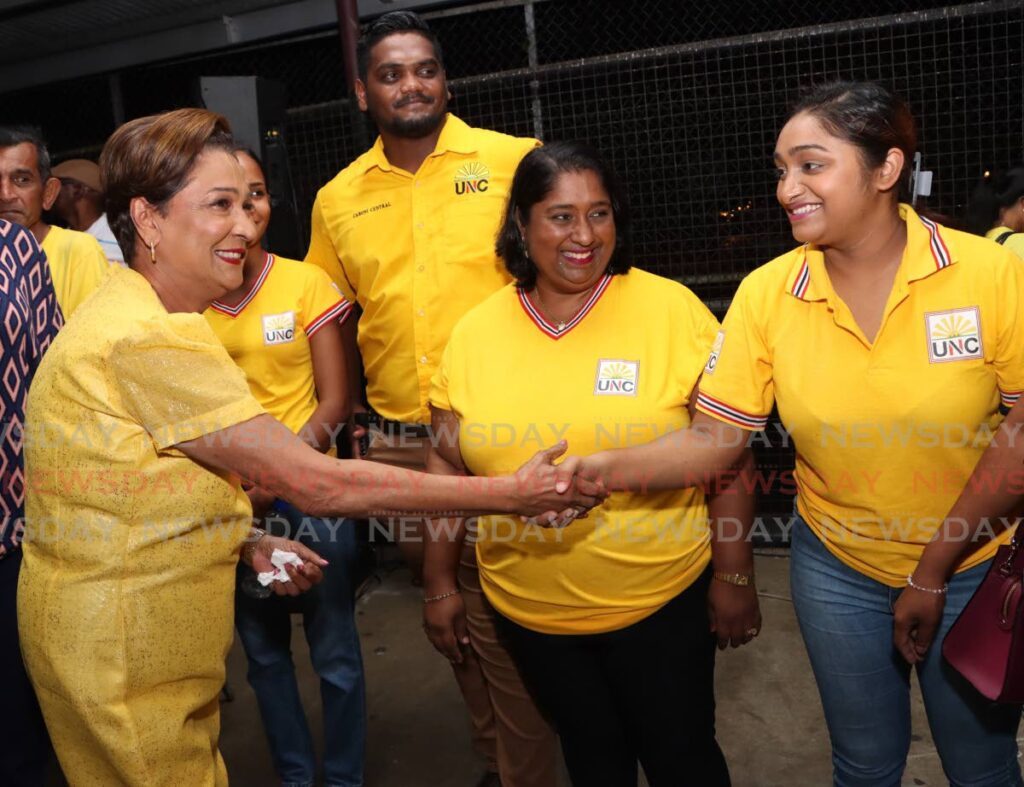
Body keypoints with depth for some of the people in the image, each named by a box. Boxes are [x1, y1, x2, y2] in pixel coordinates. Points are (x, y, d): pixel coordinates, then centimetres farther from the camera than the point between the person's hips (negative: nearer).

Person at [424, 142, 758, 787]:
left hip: (661, 602, -2)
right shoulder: (474, 333, -4)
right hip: (530, 612, 3)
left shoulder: (673, 309, -11)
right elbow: (448, 467, 4)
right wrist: (441, 584, 7)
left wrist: (733, 576, -6)